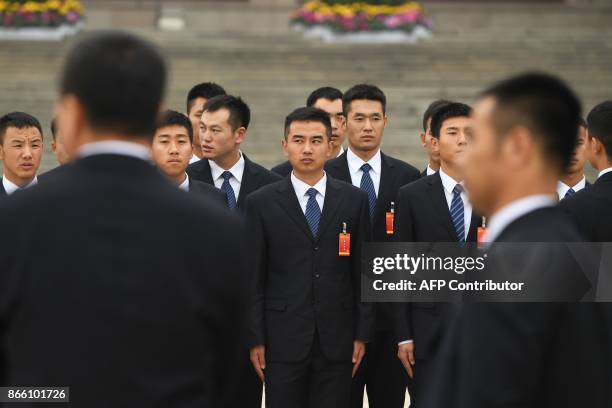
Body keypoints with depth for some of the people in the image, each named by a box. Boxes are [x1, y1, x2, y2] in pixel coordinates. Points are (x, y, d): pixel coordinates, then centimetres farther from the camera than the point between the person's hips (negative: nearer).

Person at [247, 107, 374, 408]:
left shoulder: (354, 200, 6)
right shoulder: (261, 203, 2)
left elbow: (363, 272, 7)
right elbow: (253, 278, 1)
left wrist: (362, 333, 3)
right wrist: (255, 339, -3)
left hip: (336, 340, 1)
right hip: (283, 340, -1)